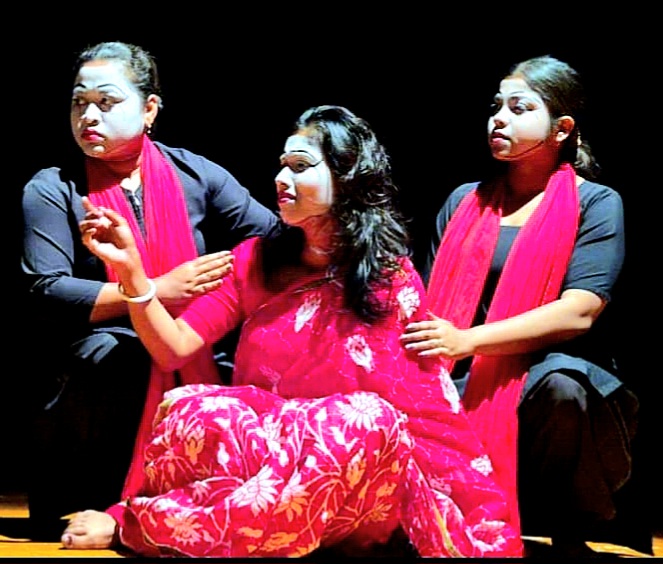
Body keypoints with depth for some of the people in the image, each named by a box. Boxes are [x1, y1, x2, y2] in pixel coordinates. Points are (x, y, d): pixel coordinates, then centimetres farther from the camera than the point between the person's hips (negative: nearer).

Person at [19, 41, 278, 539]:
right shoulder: (52, 191, 1)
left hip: (194, 358, 3)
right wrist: (157, 290, -15)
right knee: (113, 353, -34)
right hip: (100, 366, -2)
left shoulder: (194, 174, 8)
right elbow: (47, 295, -11)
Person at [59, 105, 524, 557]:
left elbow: (429, 402, 1)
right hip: (255, 448, 0)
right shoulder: (256, 260, 9)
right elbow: (174, 349, 1)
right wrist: (131, 270, -13)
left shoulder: (391, 278, 1)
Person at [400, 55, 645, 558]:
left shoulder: (596, 204, 1)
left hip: (552, 371, -3)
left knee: (559, 384, -39)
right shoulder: (465, 201, 16)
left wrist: (465, 341, -24)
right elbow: (430, 300, 13)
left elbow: (578, 312, -13)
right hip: (467, 383, 3)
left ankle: (569, 534, -13)